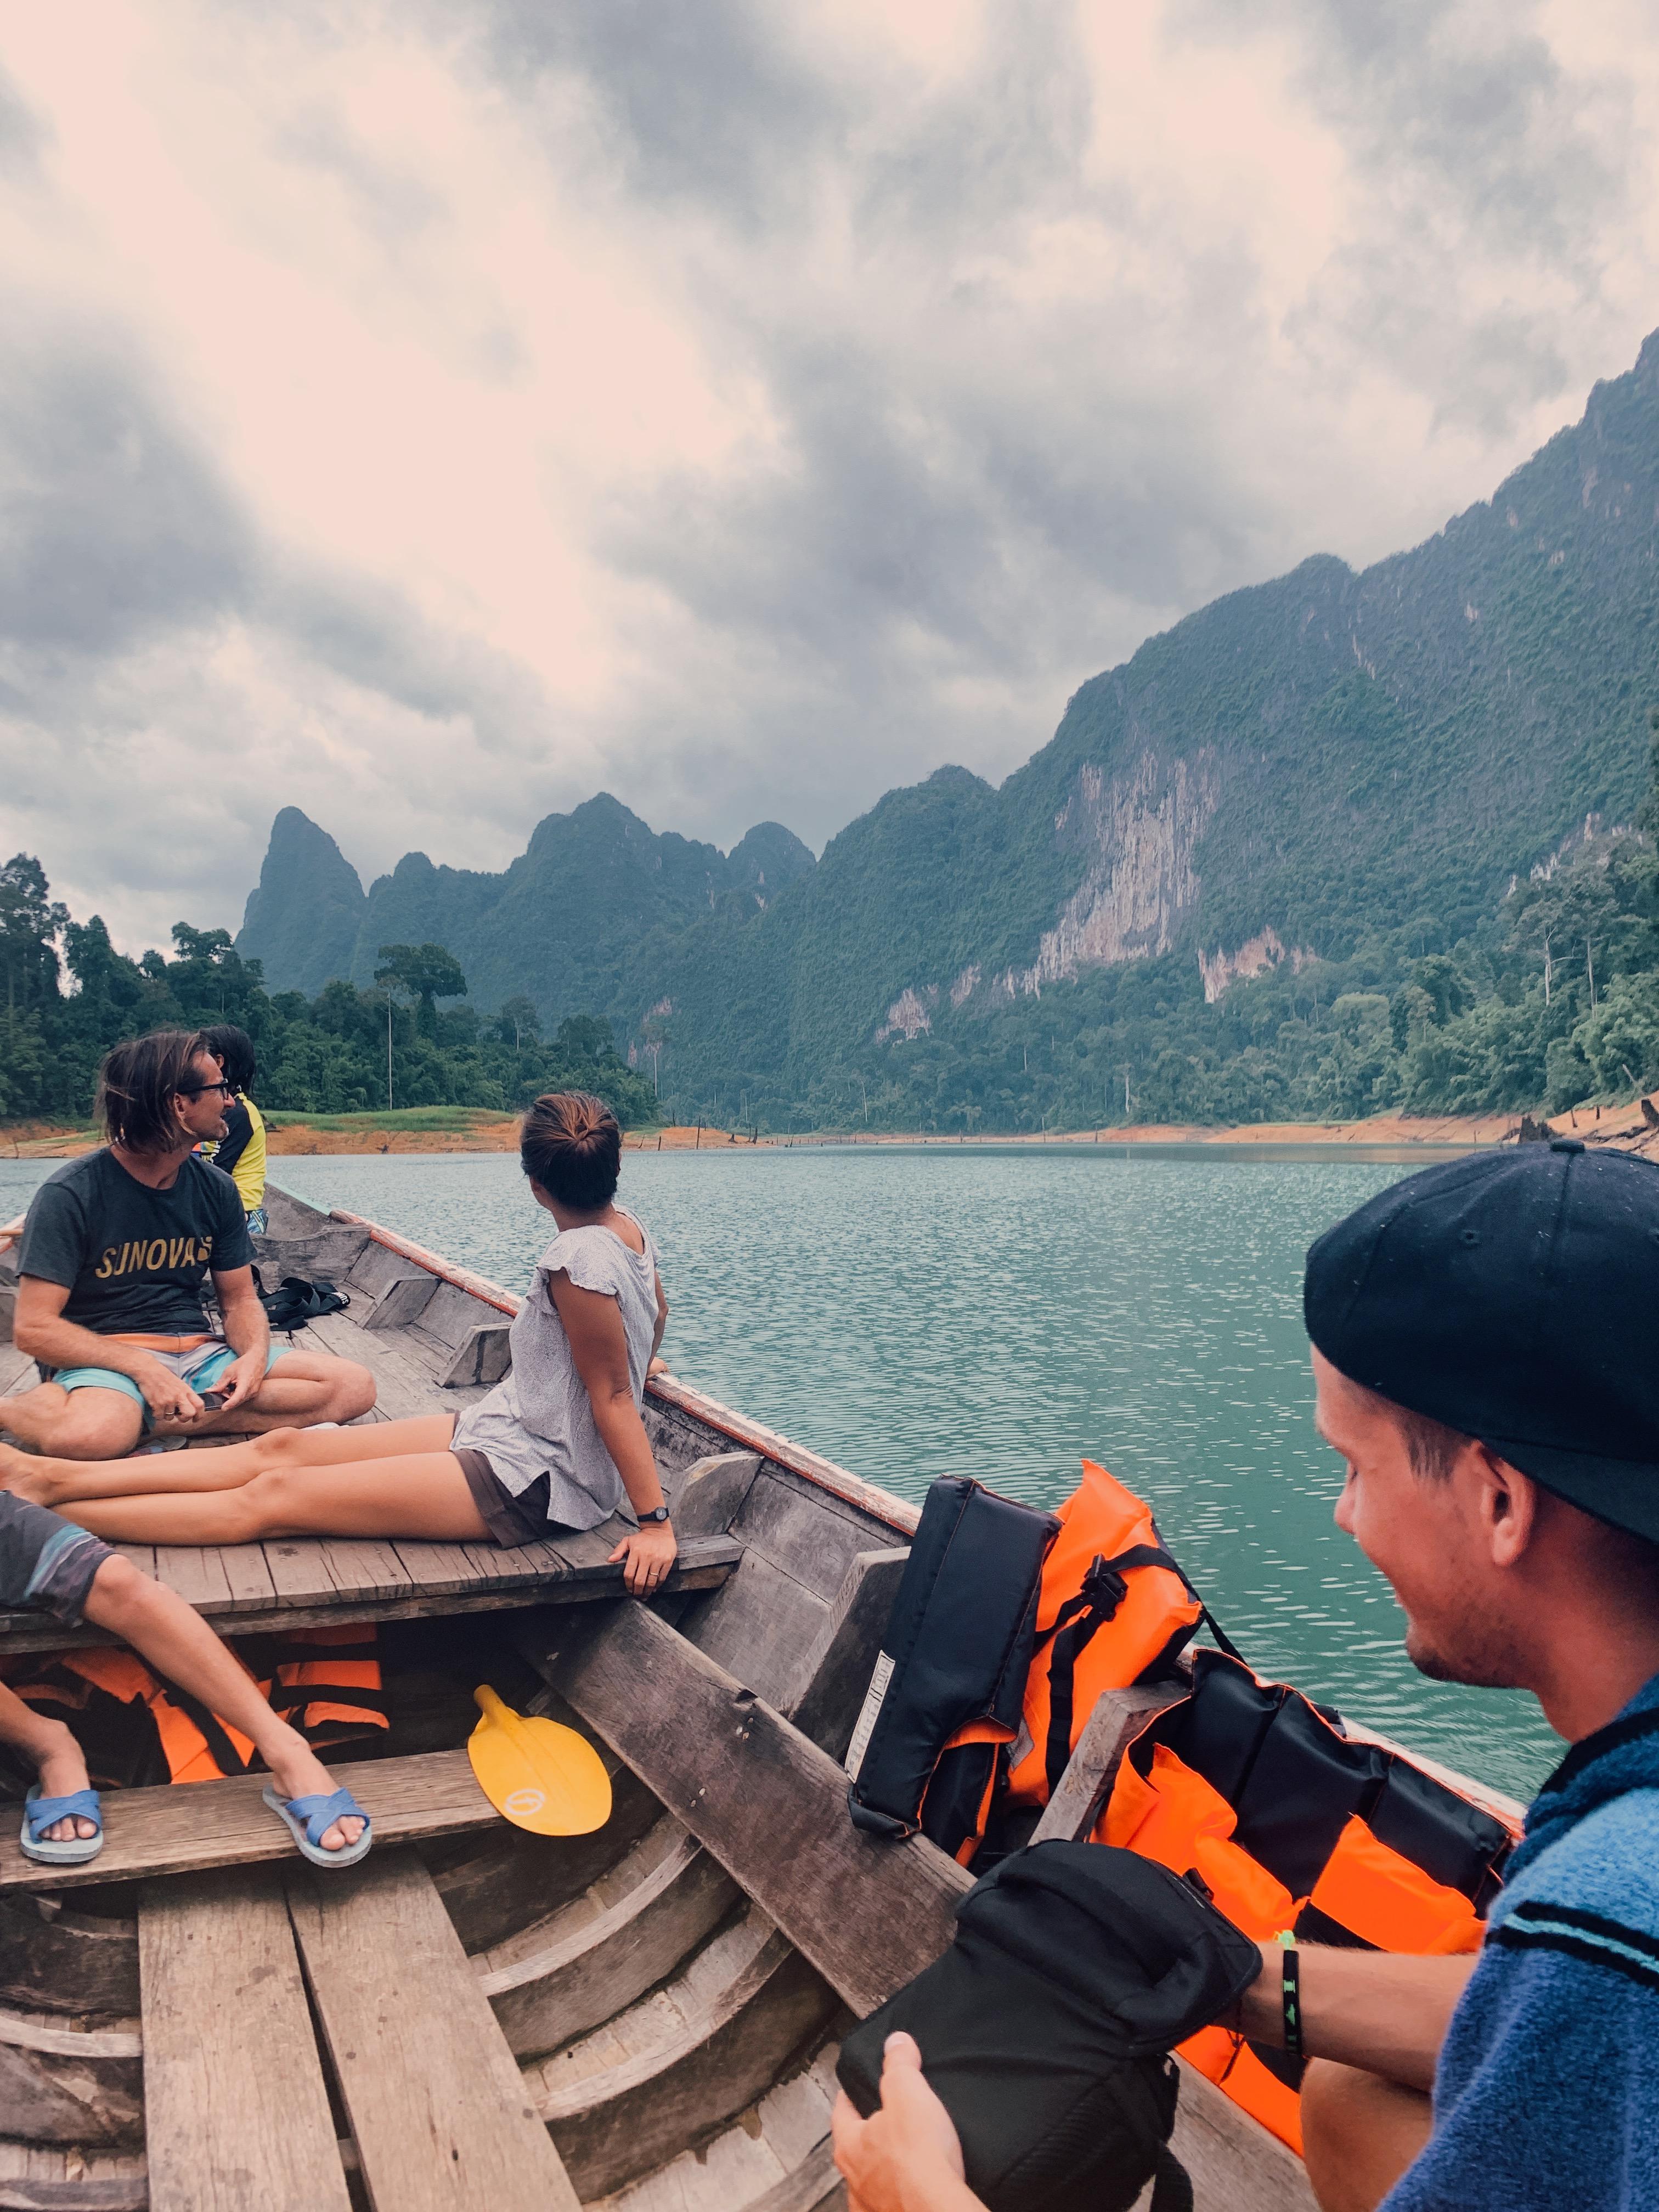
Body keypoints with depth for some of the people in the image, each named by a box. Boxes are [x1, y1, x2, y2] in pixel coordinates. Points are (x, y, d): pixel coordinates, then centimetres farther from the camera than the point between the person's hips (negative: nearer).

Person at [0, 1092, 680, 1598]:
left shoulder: (579, 1260, -25)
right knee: (283, 1448, 4)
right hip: (507, 1432, 9)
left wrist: (653, 1520, -19)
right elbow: (655, 1312, 19)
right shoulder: (627, 1229, 3)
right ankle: (55, 1476, 8)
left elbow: (615, 1395, -23)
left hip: (531, 1482, -9)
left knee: (273, 1497, -8)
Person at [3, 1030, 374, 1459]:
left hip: (198, 1351, 7)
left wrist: (255, 1355, -10)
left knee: (353, 1386, -17)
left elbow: (239, 1299, 14)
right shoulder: (70, 1194, -9)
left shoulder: (216, 1189, 8)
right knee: (92, 1434, -44)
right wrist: (142, 1367, -23)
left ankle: (142, 1420, -21)